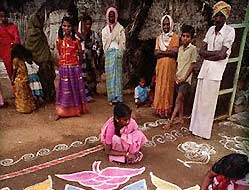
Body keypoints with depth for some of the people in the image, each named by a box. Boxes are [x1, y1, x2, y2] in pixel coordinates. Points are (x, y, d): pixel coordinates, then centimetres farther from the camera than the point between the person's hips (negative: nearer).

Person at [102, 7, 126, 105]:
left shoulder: (120, 28, 5)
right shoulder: (105, 29, 16)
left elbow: (122, 42, 0)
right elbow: (104, 43, 15)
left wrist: (119, 53, -9)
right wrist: (107, 52, 4)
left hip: (116, 52, -3)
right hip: (108, 53, 4)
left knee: (117, 73, -6)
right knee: (109, 74, 1)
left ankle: (117, 97, -4)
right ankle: (112, 97, 5)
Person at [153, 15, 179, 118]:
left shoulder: (175, 37, 1)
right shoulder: (159, 38, 14)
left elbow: (174, 52, -12)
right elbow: (156, 53, 4)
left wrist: (161, 51, -7)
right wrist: (168, 51, -10)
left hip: (170, 66, -4)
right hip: (160, 65, 4)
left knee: (168, 86, -2)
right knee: (160, 86, 3)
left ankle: (167, 110, 3)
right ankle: (159, 109, 9)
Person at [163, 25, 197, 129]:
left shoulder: (193, 48, -8)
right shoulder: (180, 48, 11)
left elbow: (192, 65, -10)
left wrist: (184, 77, -13)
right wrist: (176, 75, 2)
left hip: (186, 79, -7)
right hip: (178, 79, 7)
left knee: (179, 99, -9)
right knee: (180, 99, 13)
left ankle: (170, 121, -10)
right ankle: (181, 119, 22)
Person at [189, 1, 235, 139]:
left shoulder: (229, 31, -4)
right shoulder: (211, 29, 13)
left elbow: (222, 54, -13)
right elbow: (202, 51, 7)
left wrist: (208, 54, -3)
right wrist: (216, 53, -6)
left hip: (216, 69, -6)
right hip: (205, 67, 6)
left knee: (208, 100, -3)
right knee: (200, 99, 7)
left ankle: (205, 130, 7)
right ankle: (197, 127, 17)